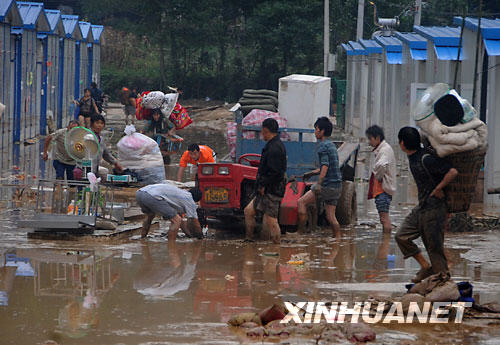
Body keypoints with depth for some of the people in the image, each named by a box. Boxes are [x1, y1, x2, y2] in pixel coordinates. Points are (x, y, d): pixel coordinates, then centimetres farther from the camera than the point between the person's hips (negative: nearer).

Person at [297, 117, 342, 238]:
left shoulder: (323, 145, -10)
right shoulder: (332, 145, 18)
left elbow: (325, 166, -21)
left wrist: (319, 184, -27)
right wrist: (311, 173, 31)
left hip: (327, 185, -9)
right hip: (337, 186, 9)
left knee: (301, 202, 0)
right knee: (330, 217, 9)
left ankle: (300, 231, -1)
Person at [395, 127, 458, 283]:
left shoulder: (426, 159, -23)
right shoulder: (412, 158, 7)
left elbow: (453, 172, -27)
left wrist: (438, 189, -18)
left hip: (434, 208, -10)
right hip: (421, 207, 10)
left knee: (434, 246, -4)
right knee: (402, 236, 7)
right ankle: (426, 268, 16)